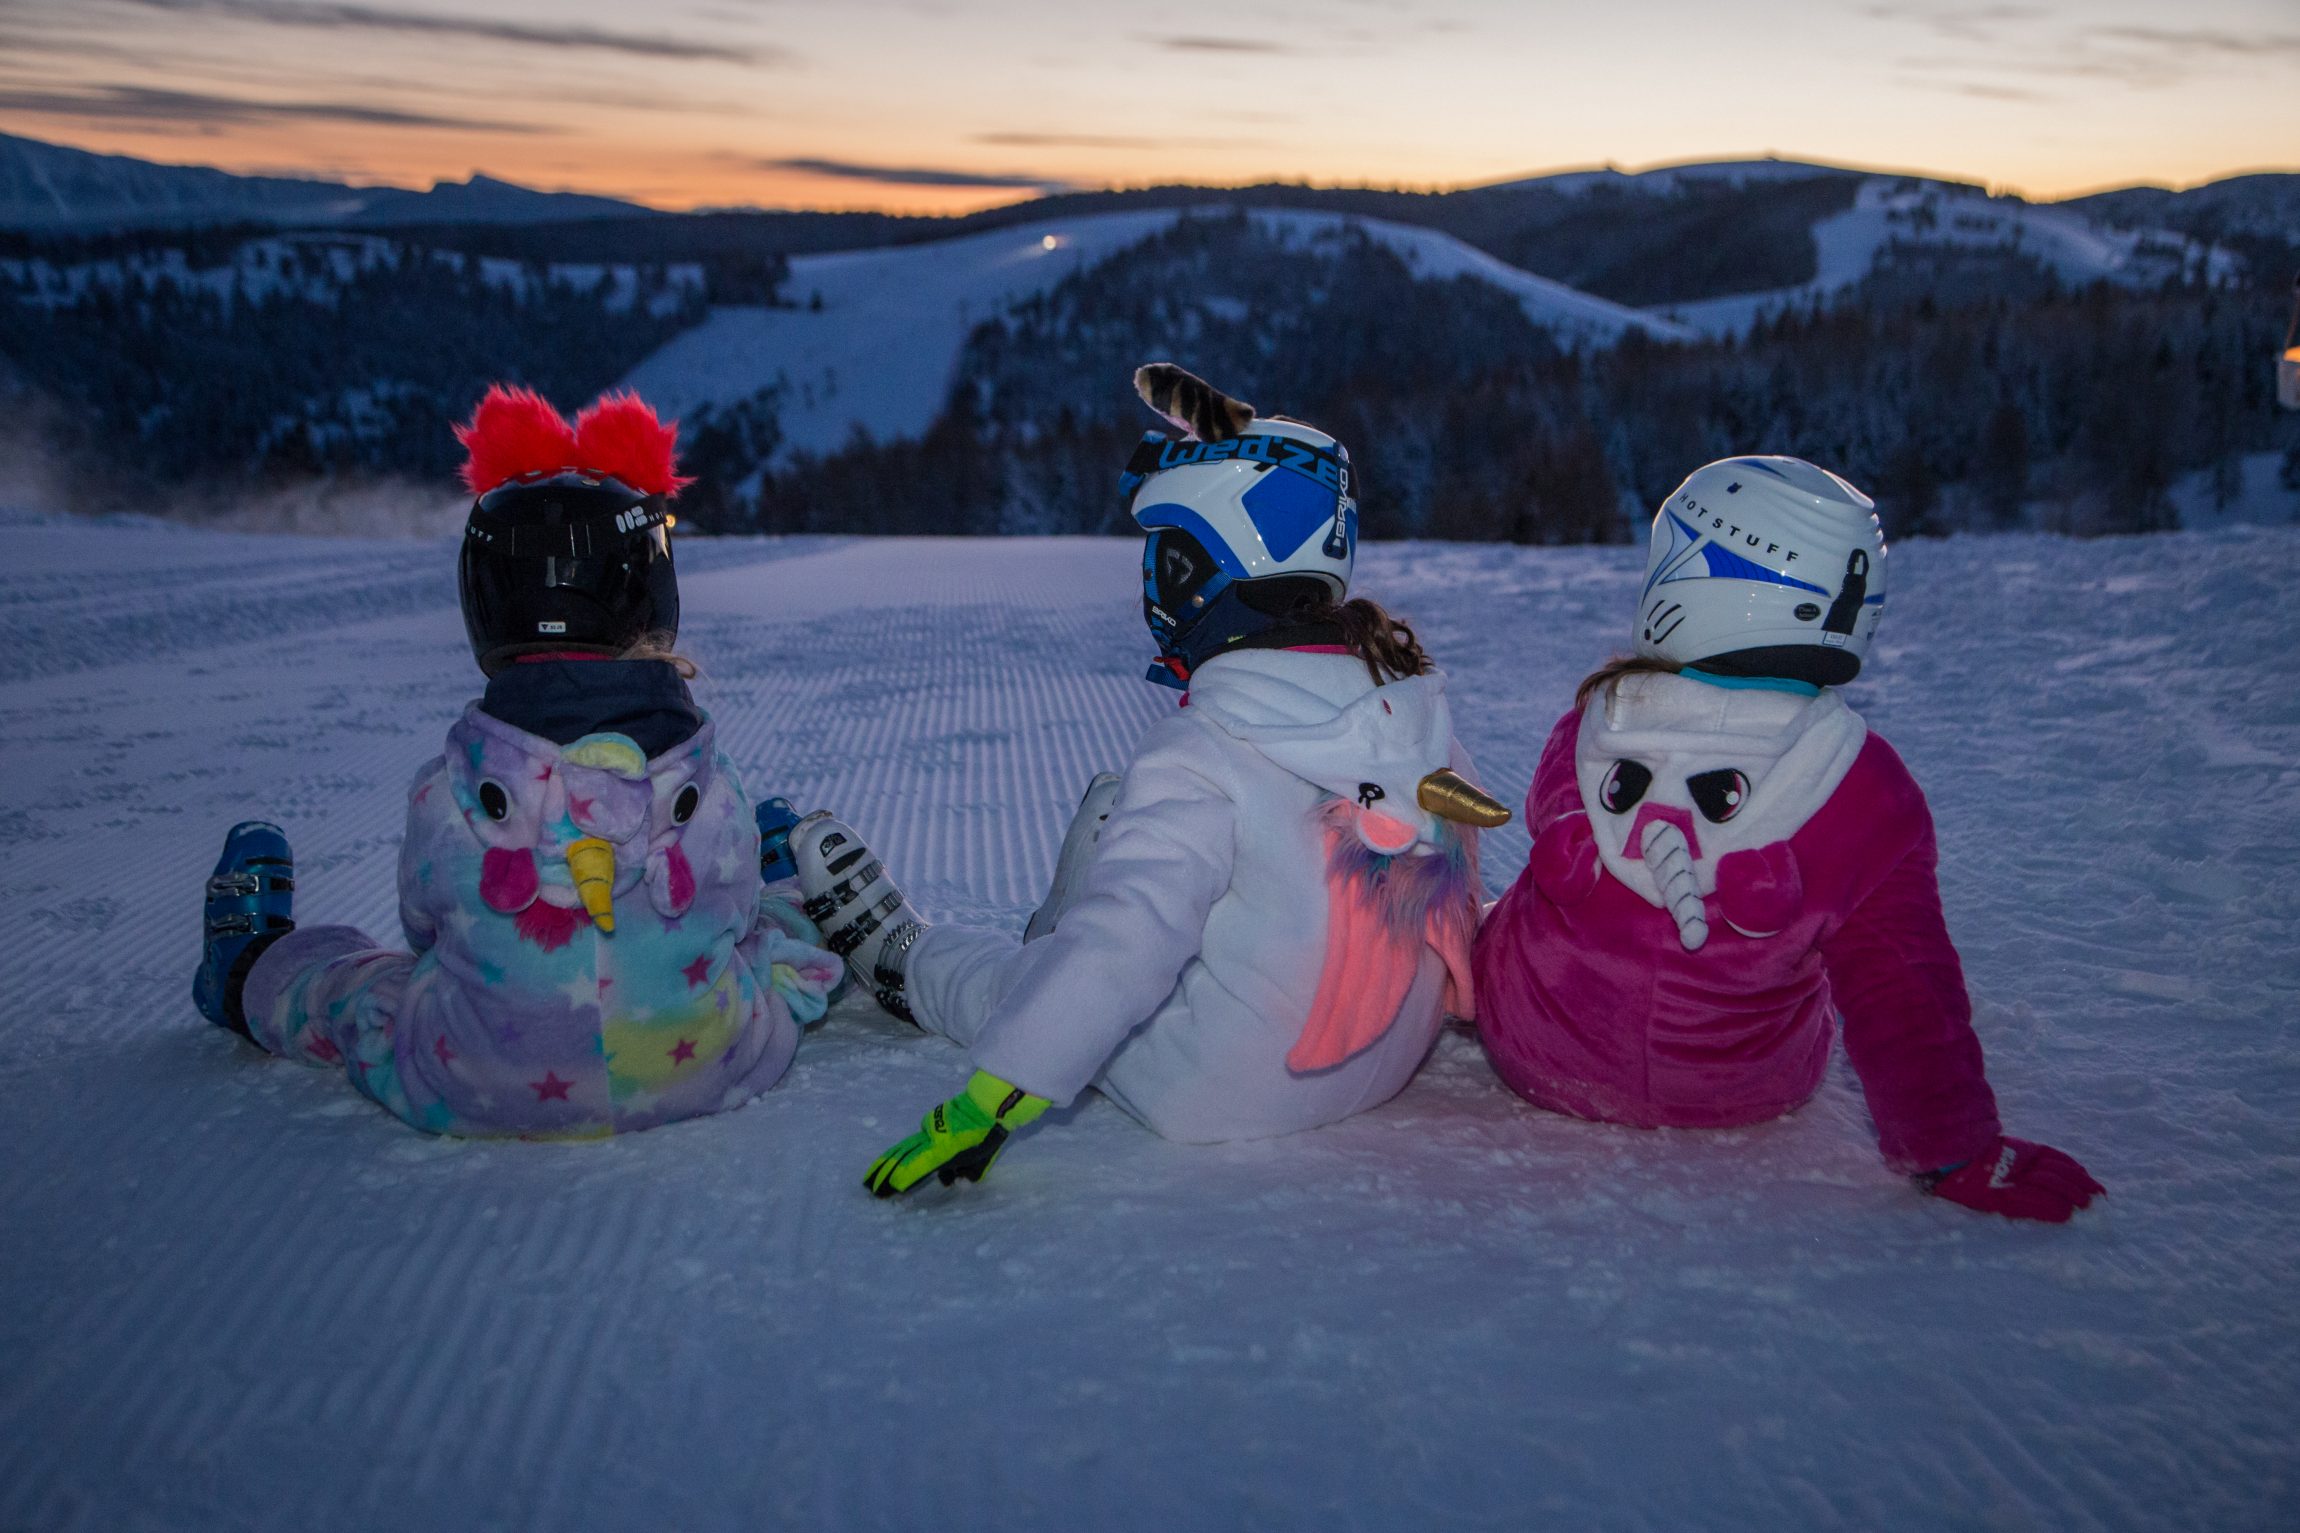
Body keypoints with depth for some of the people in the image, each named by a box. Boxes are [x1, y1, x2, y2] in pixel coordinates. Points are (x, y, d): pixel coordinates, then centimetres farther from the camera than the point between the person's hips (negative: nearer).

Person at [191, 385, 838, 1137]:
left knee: (357, 984, 32)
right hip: (704, 1074, 0)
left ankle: (250, 978, 63)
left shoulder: (447, 793, -19)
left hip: (482, 1093, 1)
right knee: (779, 914, 29)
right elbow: (733, 916, -2)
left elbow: (427, 931, -2)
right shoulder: (710, 786, -18)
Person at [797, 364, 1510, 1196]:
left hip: (1214, 1092, -6)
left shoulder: (1203, 751, -27)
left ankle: (901, 960, 44)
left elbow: (1125, 938, -32)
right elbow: (1456, 892, 8)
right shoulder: (1421, 703, -5)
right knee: (1118, 811, 18)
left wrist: (983, 1105, -28)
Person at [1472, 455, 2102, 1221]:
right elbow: (1899, 988, -18)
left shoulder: (1589, 728, -18)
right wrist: (1957, 1153, -7)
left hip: (1539, 1061, 1)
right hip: (1743, 1092, 0)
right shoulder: (1869, 792, -22)